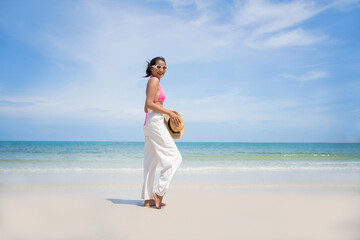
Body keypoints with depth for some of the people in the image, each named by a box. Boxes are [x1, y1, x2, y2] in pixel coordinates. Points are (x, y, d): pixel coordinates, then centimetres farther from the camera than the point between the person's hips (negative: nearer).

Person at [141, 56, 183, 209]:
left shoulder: (154, 82, 21)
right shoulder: (154, 80, -7)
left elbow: (146, 108, 22)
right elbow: (149, 104, -18)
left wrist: (166, 111, 18)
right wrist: (169, 112, -16)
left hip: (149, 124, 10)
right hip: (155, 123, -10)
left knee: (150, 162, 9)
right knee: (174, 158, -6)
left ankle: (148, 199, 14)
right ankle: (159, 192, -7)